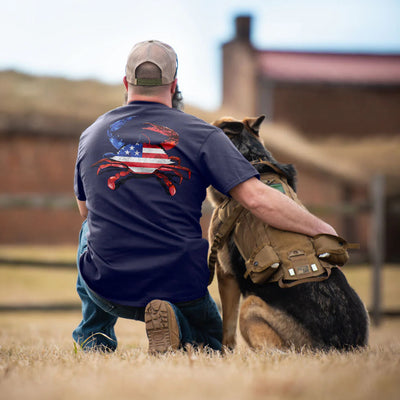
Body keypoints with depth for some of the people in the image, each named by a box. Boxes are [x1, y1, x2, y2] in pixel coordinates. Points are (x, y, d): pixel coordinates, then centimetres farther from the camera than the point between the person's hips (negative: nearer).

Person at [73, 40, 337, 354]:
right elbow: (257, 198, -18)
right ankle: (177, 324, -8)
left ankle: (94, 335, 29)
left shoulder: (92, 136, 3)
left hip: (107, 288, 3)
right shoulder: (202, 135, -8)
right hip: (179, 289, -3)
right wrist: (323, 230, -7)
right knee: (211, 342, 28)